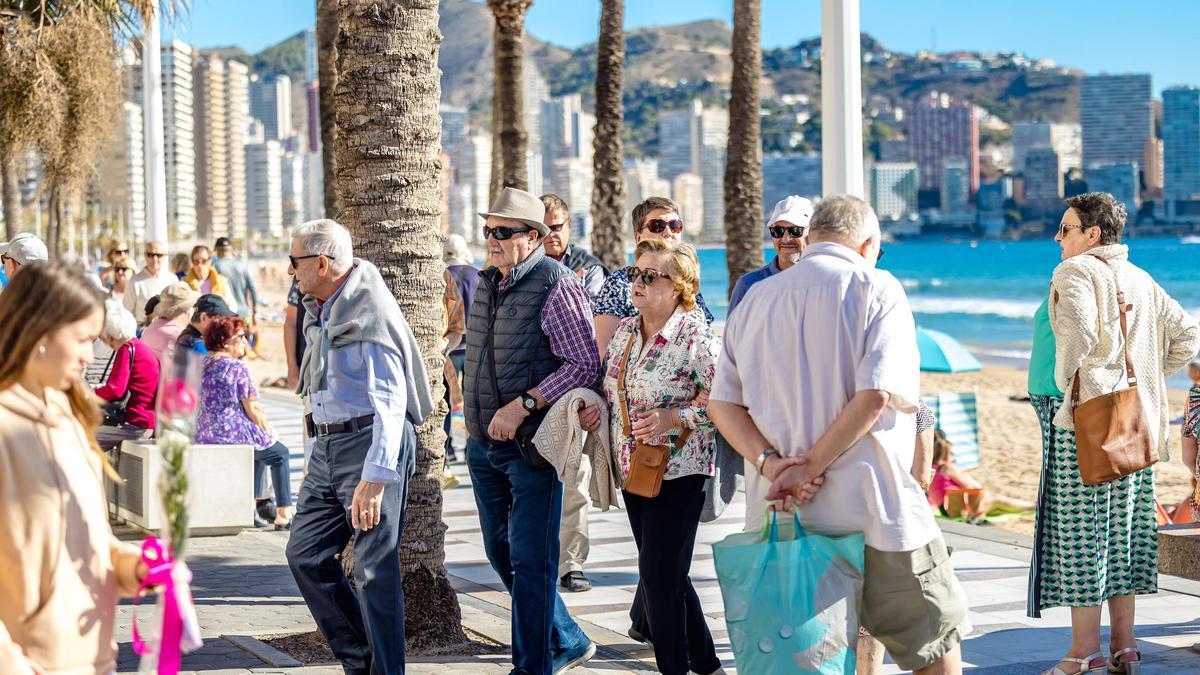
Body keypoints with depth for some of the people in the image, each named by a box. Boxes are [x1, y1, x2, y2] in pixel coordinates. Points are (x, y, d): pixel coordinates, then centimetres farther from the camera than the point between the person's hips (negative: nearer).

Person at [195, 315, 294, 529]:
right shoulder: (237, 367, -13)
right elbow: (252, 409, -13)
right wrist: (270, 432, 3)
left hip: (204, 434, 8)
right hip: (234, 431, -8)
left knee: (260, 450, 32)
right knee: (280, 454, 15)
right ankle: (284, 513, 8)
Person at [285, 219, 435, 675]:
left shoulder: (370, 312, -16)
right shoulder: (322, 309, 14)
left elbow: (389, 402, -22)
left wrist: (374, 477, -28)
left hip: (370, 444, -10)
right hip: (327, 447, 10)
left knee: (375, 569, -7)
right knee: (305, 553, 10)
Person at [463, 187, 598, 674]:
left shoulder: (556, 284, -12)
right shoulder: (486, 284, 12)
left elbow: (586, 365, -18)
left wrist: (523, 405, -21)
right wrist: (471, 407, 15)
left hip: (531, 446, -9)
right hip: (482, 445, 9)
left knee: (530, 560, -5)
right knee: (501, 554, 15)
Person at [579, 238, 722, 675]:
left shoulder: (696, 336, -14)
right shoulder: (624, 331, 8)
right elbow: (611, 387, 23)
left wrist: (673, 418, -24)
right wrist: (596, 406, 2)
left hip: (678, 472, -8)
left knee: (658, 575, -9)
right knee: (668, 574, 15)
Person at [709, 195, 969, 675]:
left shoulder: (756, 298, 11)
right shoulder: (876, 288, -4)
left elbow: (721, 403, 4)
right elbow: (877, 394, -17)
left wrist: (770, 463, -8)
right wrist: (810, 467, -15)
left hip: (779, 508, 5)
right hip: (870, 509, -5)